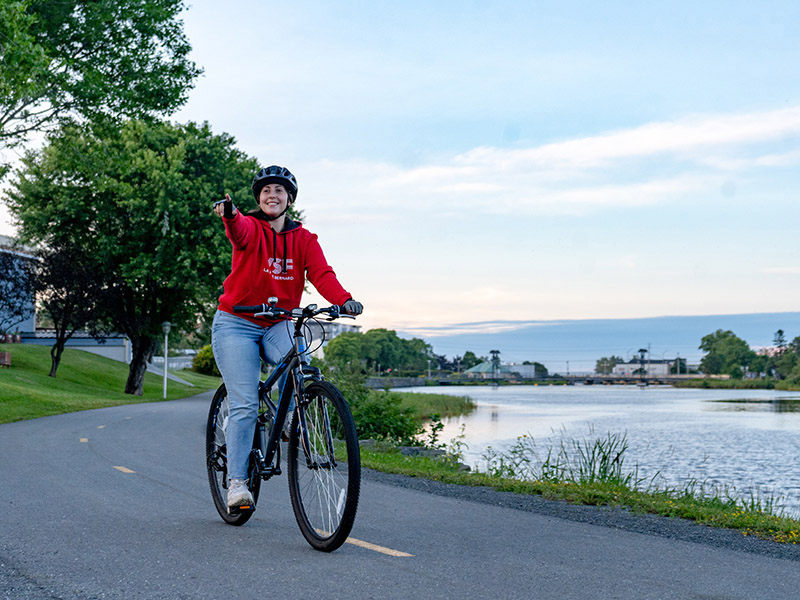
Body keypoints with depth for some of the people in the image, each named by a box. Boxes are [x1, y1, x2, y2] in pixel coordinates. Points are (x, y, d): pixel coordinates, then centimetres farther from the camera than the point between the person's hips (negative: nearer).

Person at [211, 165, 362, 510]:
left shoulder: (303, 239, 2)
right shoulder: (250, 228, -6)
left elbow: (321, 273, -13)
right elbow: (239, 231, -31)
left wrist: (344, 300, -33)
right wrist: (229, 214, -56)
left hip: (277, 325, 3)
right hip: (236, 325, -2)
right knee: (245, 405, -11)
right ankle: (236, 481, -5)